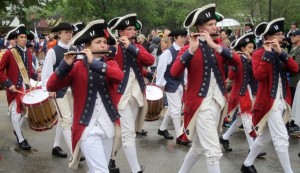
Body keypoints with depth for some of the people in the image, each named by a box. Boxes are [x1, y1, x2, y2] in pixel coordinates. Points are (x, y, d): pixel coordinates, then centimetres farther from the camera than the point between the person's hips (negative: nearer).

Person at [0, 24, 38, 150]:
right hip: (15, 88, -6)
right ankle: (21, 139, 12)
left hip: (27, 87, 6)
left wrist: (35, 76, -1)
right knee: (16, 113, 1)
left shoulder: (28, 54, 7)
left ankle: (18, 130, 37)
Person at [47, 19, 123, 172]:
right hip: (87, 128, -4)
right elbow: (51, 87, -12)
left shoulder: (111, 63, 7)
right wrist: (66, 64, -25)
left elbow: (119, 76, -16)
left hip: (108, 126, 4)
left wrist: (94, 63, -24)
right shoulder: (77, 67, -3)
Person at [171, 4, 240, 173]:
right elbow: (174, 73, -22)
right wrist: (191, 50, -31)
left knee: (199, 146, 18)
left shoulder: (218, 47, 10)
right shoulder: (188, 48, -8)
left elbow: (237, 61, -8)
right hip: (201, 104, -6)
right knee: (214, 152, -7)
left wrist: (215, 46, -19)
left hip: (217, 102, 7)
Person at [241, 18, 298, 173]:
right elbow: (258, 75, -25)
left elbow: (295, 69, -1)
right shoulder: (258, 54, -8)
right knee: (281, 138, -9)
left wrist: (281, 53, -12)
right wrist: (268, 54, -21)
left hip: (282, 100, 8)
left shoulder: (279, 53, 14)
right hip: (269, 101, -8)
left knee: (265, 136, 15)